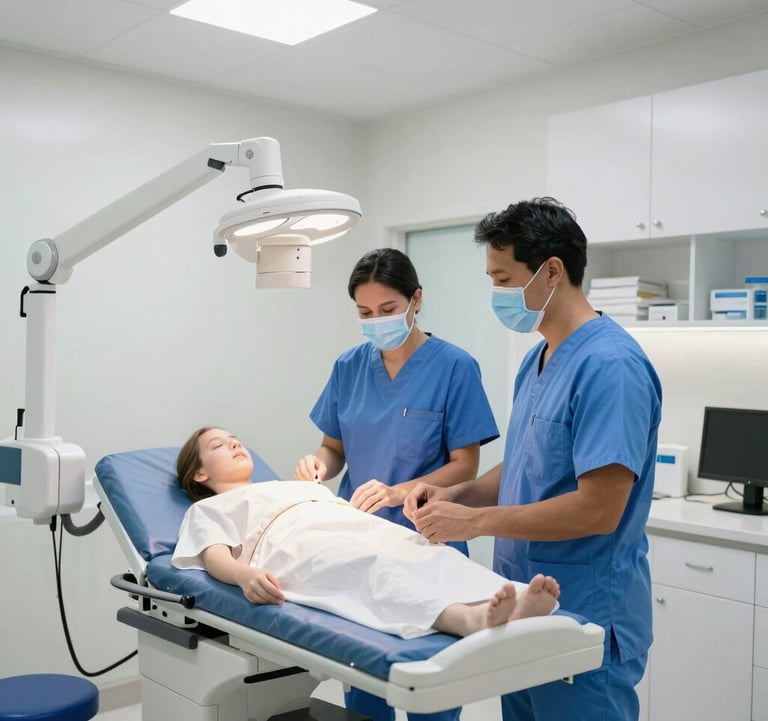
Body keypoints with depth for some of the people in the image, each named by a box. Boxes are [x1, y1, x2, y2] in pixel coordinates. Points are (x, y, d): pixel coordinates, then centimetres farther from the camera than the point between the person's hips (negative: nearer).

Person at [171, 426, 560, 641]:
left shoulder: (300, 486, 42)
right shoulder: (208, 510, 27)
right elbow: (216, 557, 6)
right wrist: (247, 575, -21)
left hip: (367, 531, 6)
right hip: (299, 545, -5)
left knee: (435, 556, -27)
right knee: (369, 567, -38)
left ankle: (512, 607, -54)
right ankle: (469, 618, -65)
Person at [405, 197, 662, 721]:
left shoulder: (609, 364, -21)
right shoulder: (537, 359, 8)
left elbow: (599, 510, -26)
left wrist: (474, 521, -20)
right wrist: (455, 495, 0)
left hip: (585, 619, -8)